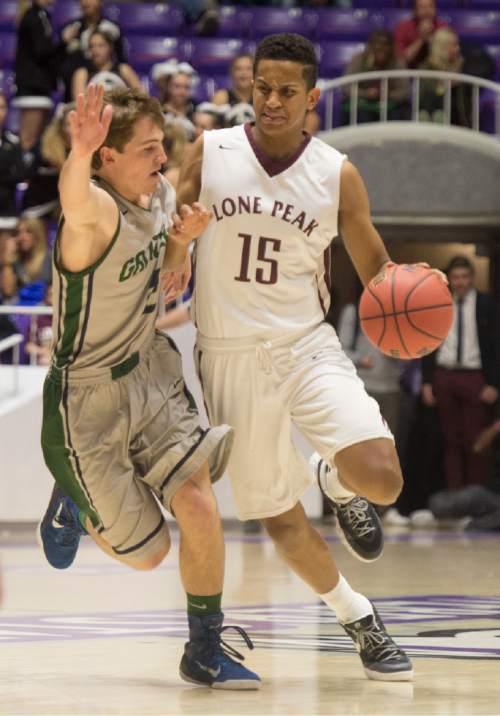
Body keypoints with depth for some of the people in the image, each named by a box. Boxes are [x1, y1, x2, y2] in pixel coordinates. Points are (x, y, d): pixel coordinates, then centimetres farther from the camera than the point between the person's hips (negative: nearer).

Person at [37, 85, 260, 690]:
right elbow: (76, 201, -56)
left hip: (149, 370, 6)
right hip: (88, 396, -6)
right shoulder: (97, 212, -27)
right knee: (146, 553, 5)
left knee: (200, 511, -6)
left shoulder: (160, 193, -3)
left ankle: (205, 650, 14)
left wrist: (181, 242, -7)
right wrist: (79, 154, -79)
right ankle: (76, 501, 37)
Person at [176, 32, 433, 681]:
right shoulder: (208, 155, -3)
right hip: (231, 357, 0)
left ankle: (338, 483, 18)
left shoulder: (337, 175, -2)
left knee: (380, 479, -21)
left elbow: (375, 267, 7)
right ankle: (355, 615, 31)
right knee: (278, 518, 6)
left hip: (307, 345, 0)